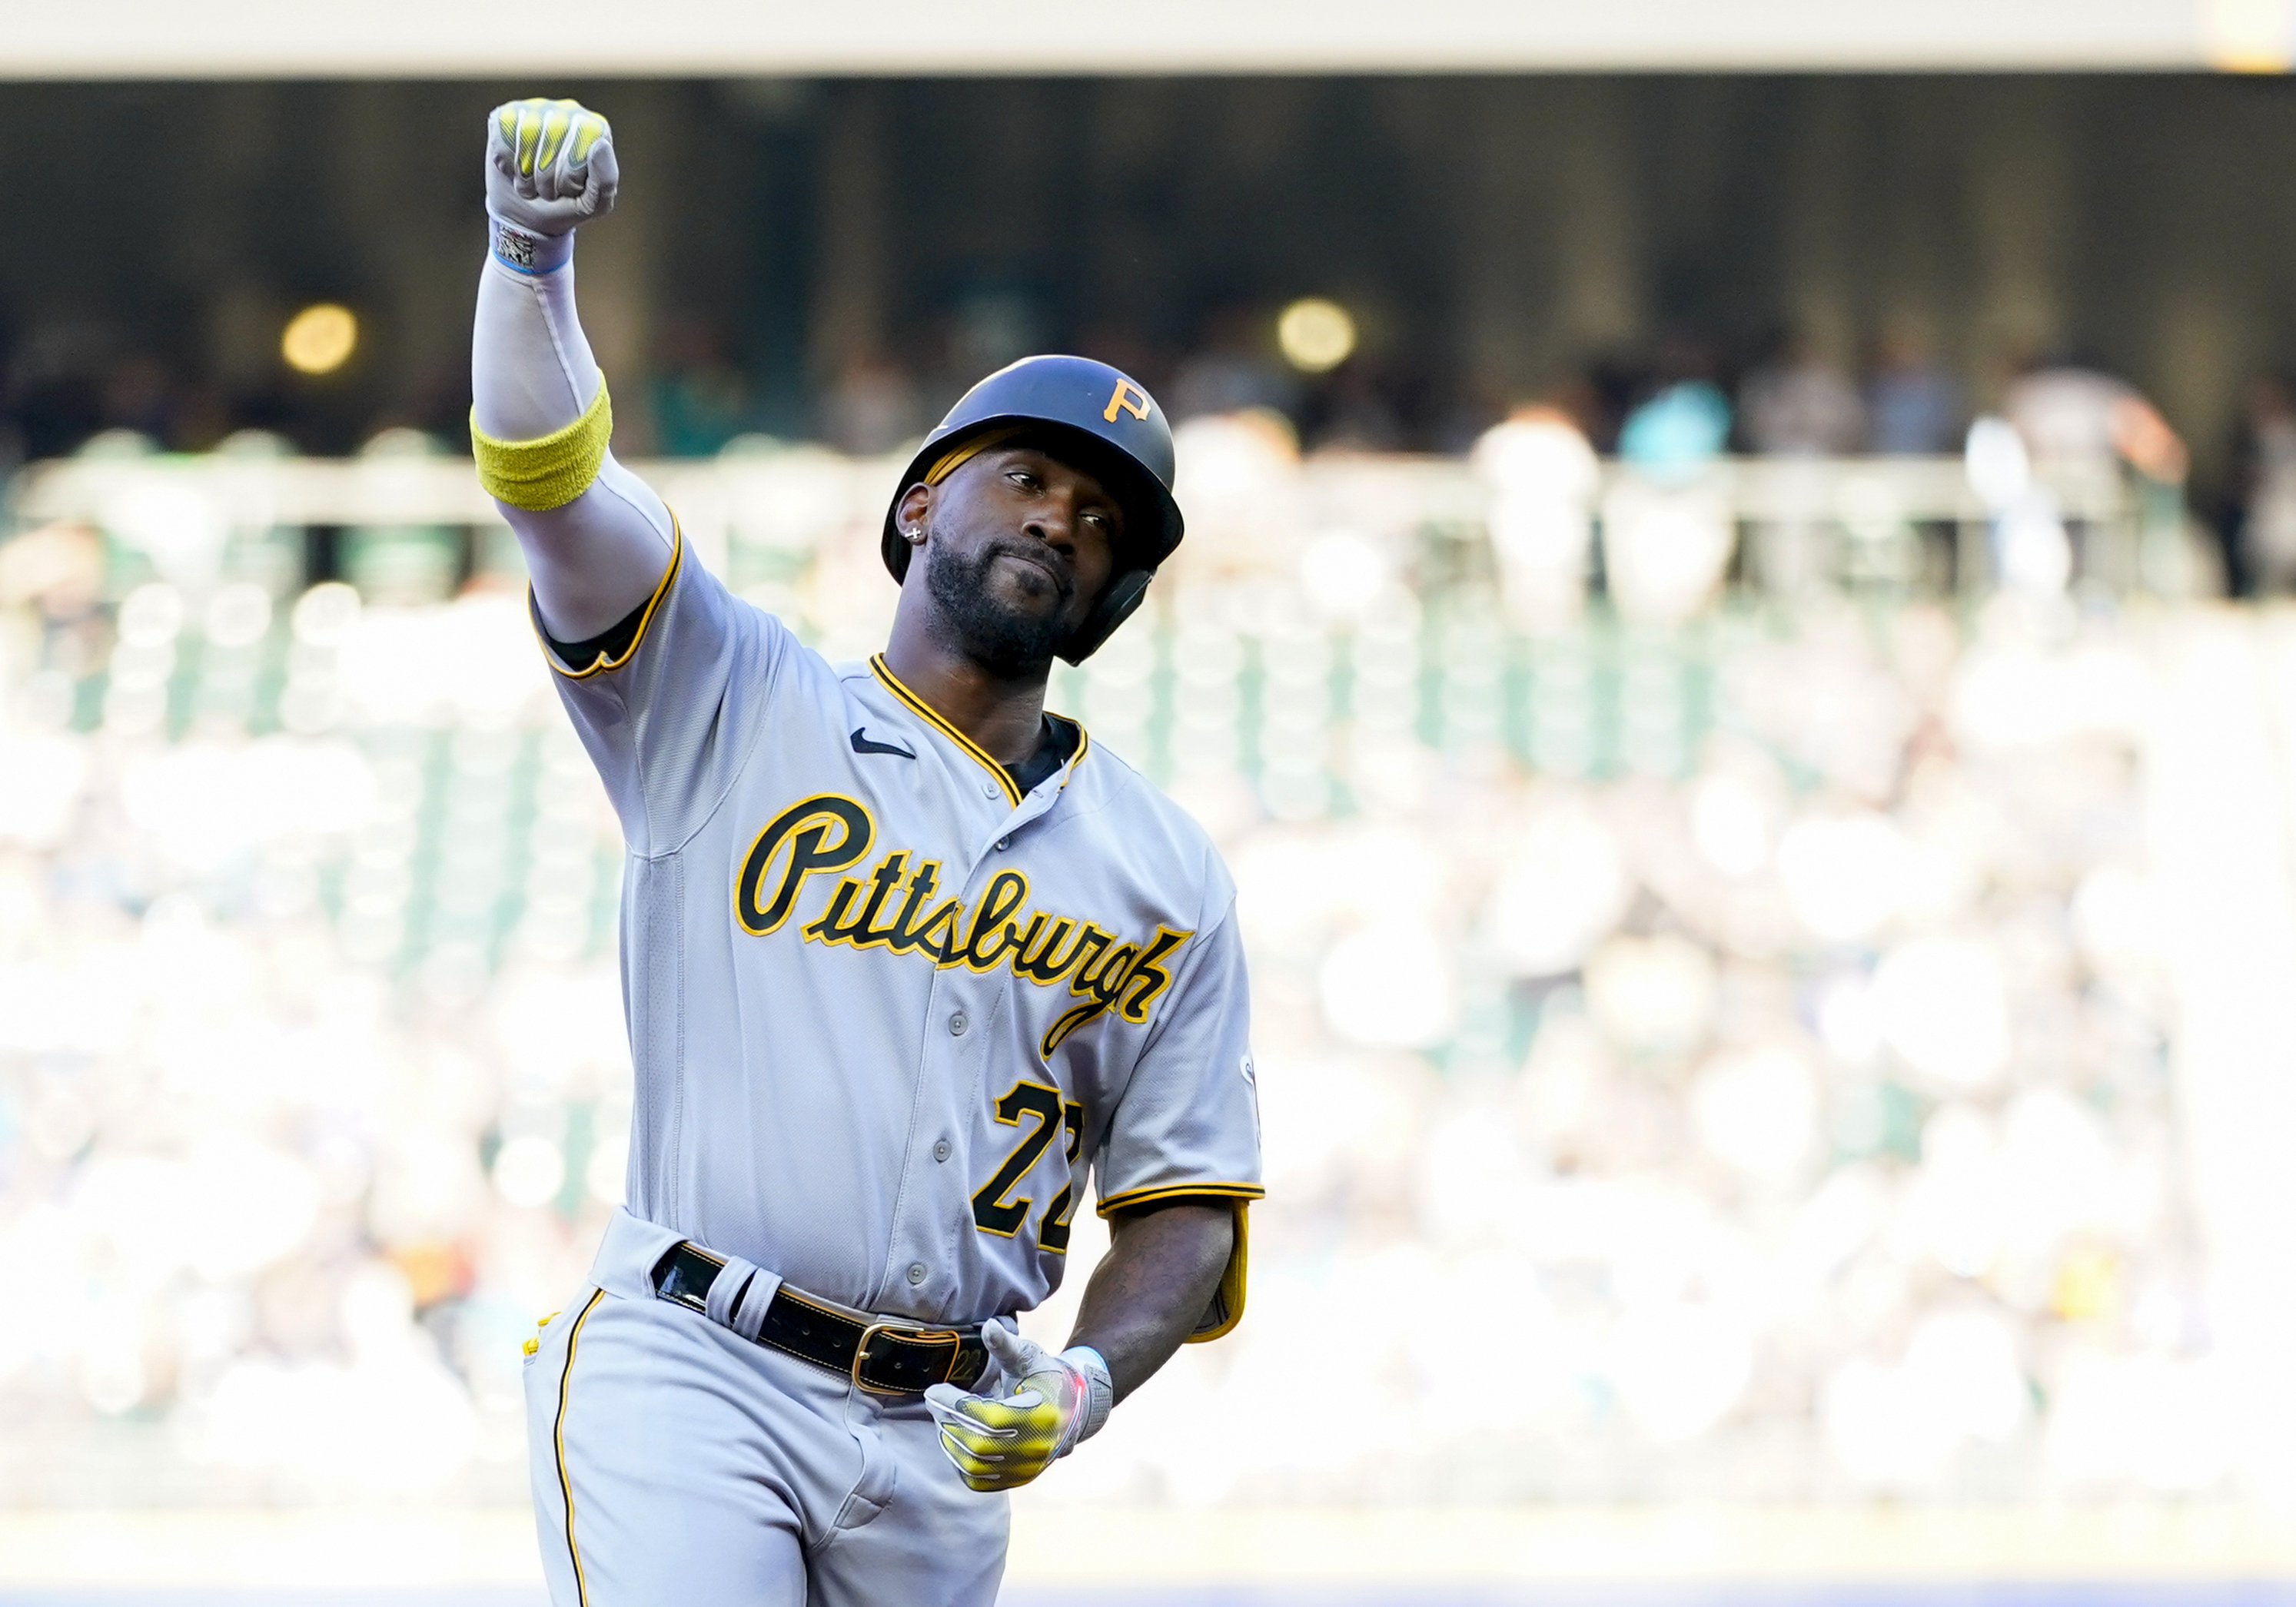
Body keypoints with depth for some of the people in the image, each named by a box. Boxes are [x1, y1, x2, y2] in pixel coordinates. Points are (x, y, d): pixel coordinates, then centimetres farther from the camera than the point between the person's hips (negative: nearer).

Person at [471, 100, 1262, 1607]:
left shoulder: (1169, 872, 13)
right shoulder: (733, 704, 7)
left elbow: (1188, 1197, 11)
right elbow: (550, 479, -7)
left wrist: (1090, 1379, -8)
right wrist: (533, 260, -25)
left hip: (944, 1435, 4)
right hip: (689, 1373, -4)